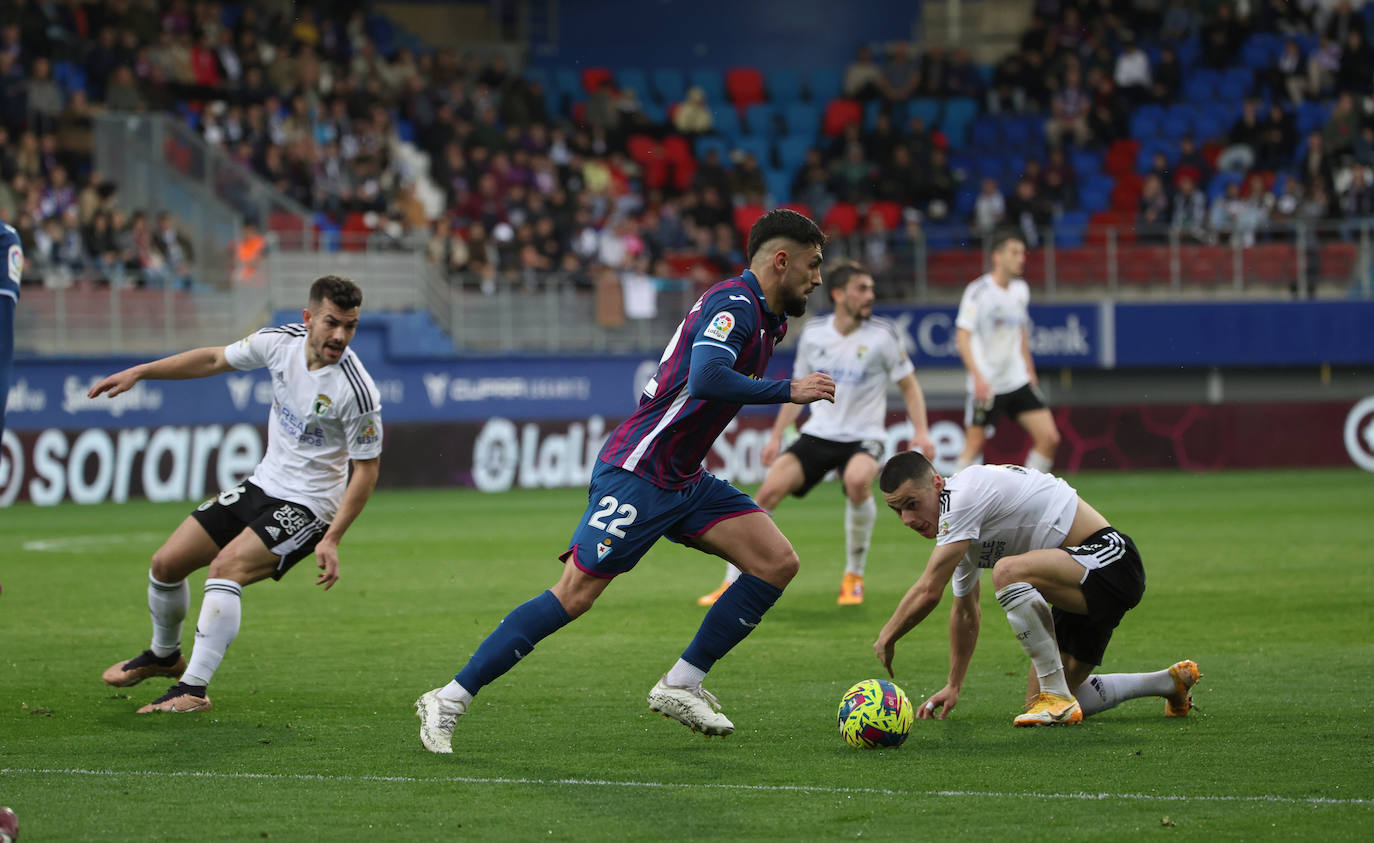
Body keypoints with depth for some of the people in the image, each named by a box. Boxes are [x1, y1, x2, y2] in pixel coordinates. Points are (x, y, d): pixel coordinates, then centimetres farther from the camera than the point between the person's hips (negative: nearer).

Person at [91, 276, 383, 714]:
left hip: (307, 507, -7)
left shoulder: (357, 391, -24)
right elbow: (216, 359, 9)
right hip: (262, 484, 7)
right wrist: (137, 373, 10)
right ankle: (164, 655, 36)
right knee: (166, 563, 8)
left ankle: (193, 689, -24)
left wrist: (331, 540, -21)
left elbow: (366, 468, -16)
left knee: (226, 567, -28)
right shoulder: (282, 341, -8)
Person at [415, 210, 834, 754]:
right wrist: (788, 391, -25)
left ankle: (680, 686, 4)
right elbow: (705, 381, -32)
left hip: (683, 480, 10)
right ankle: (448, 702, -5)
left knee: (777, 563, -1)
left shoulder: (764, 316, 14)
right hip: (637, 473, -10)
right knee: (575, 595, -12)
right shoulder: (734, 305, -16)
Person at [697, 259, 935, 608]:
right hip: (818, 433, 3)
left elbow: (909, 385, 2)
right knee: (769, 491, -15)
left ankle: (854, 576, -13)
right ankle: (733, 584, -4)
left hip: (863, 437, -3)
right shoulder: (814, 333, 3)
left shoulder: (882, 334, -6)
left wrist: (921, 431, -10)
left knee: (857, 480, -36)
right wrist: (776, 436, 13)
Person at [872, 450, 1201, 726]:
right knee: (1039, 699, 9)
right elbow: (966, 611, 27)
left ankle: (1058, 697, -24)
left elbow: (929, 592, -21)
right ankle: (1171, 682, 26)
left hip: (1109, 558, -11)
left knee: (1009, 571, -34)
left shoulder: (963, 494, -20)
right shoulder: (959, 531, 12)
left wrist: (886, 638, -6)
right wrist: (953, 686, 29)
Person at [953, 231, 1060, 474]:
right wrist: (978, 377, -26)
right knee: (974, 445, -3)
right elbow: (962, 338, -17)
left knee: (1049, 438, -4)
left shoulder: (1020, 290, 8)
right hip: (986, 385, -6)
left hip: (1018, 381, 6)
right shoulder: (979, 291, -12)